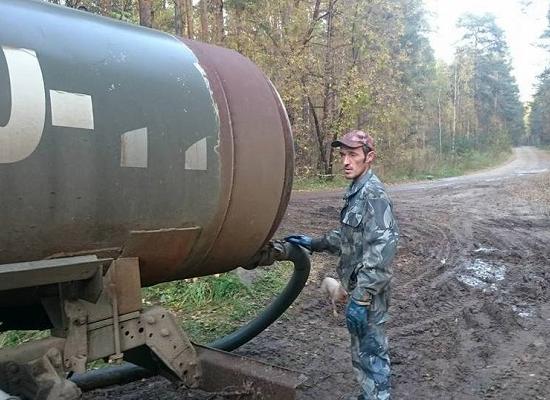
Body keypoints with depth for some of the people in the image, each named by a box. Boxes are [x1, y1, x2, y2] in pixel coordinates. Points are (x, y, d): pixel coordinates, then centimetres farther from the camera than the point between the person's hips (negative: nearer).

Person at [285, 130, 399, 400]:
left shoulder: (373, 194, -20)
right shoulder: (355, 192, 10)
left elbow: (382, 250, -26)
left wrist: (361, 299, -26)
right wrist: (313, 243, 23)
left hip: (368, 292, -9)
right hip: (359, 287, 9)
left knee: (370, 352, 3)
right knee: (363, 349, 21)